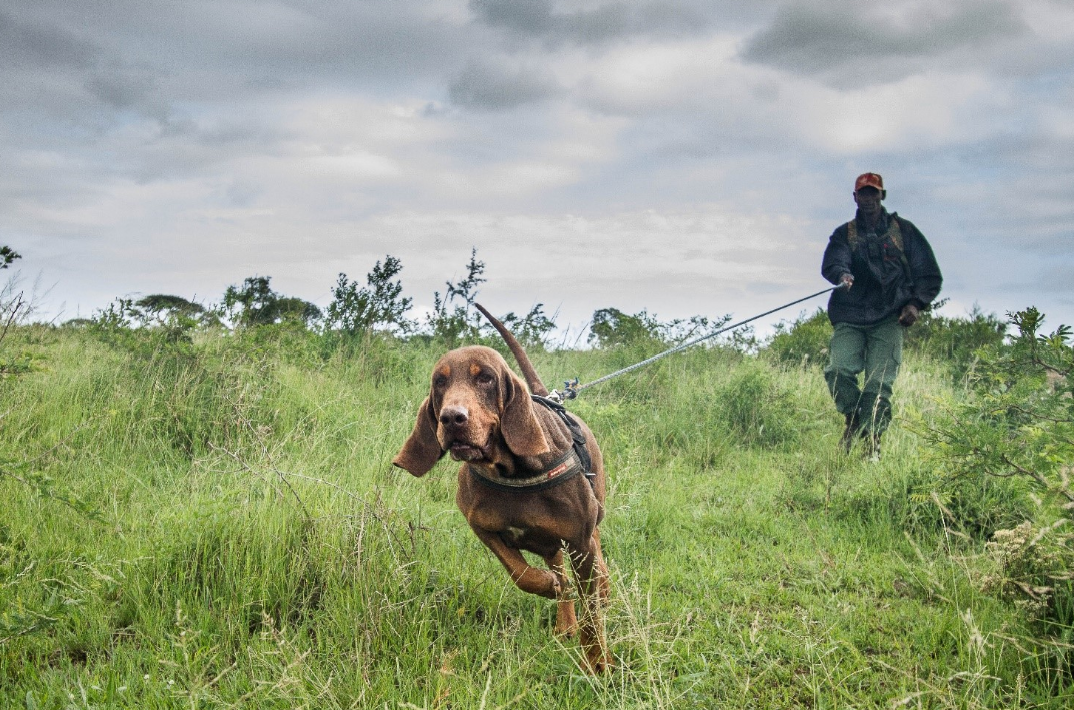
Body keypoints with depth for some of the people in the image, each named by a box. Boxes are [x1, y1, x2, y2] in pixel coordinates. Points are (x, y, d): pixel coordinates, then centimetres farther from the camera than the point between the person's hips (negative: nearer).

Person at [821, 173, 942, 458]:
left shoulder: (904, 231, 14)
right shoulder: (844, 234, 16)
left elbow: (930, 275, 13)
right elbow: (831, 263, -4)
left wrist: (916, 303, -4)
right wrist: (842, 274, -29)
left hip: (888, 319, -1)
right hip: (849, 318, 1)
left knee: (879, 382, -14)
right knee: (837, 370, -19)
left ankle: (872, 440, -4)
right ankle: (854, 419, 6)